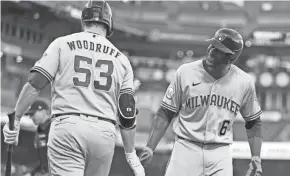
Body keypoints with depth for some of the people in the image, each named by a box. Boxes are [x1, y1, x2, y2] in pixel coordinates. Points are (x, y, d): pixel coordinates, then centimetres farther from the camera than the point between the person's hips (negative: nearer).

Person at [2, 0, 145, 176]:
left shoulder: (62, 44, 9)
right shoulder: (121, 59, 14)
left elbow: (35, 83, -3)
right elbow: (127, 112, 10)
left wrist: (15, 118, 1)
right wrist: (131, 154, 16)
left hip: (67, 127, -2)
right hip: (105, 132, 2)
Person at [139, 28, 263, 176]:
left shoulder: (244, 82, 0)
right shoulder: (185, 72, -4)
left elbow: (253, 122, 13)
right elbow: (165, 113, 1)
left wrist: (256, 157, 2)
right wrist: (149, 148, -7)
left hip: (220, 154, 1)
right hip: (186, 150, -1)